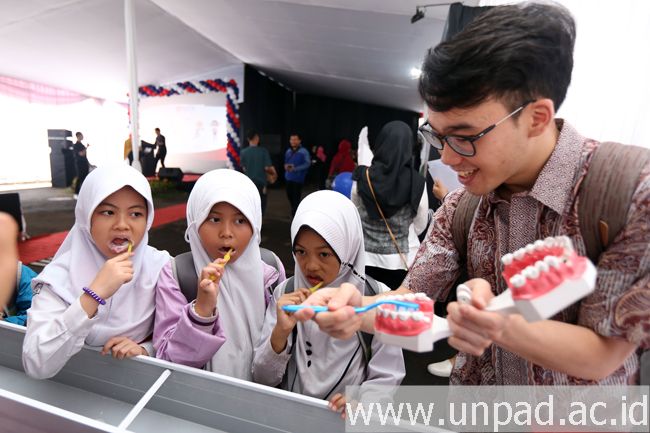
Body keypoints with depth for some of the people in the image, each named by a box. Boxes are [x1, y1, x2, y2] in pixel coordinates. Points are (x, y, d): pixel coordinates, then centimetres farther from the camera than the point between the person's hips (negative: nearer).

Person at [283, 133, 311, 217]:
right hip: (289, 177, 6)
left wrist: (295, 168, -22)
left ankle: (295, 213, 8)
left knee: (296, 197, -4)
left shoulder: (304, 152, -8)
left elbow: (307, 164, -15)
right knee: (289, 194, 13)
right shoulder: (288, 151, 12)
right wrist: (286, 166, -3)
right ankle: (295, 210, 34)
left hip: (298, 178, -6)